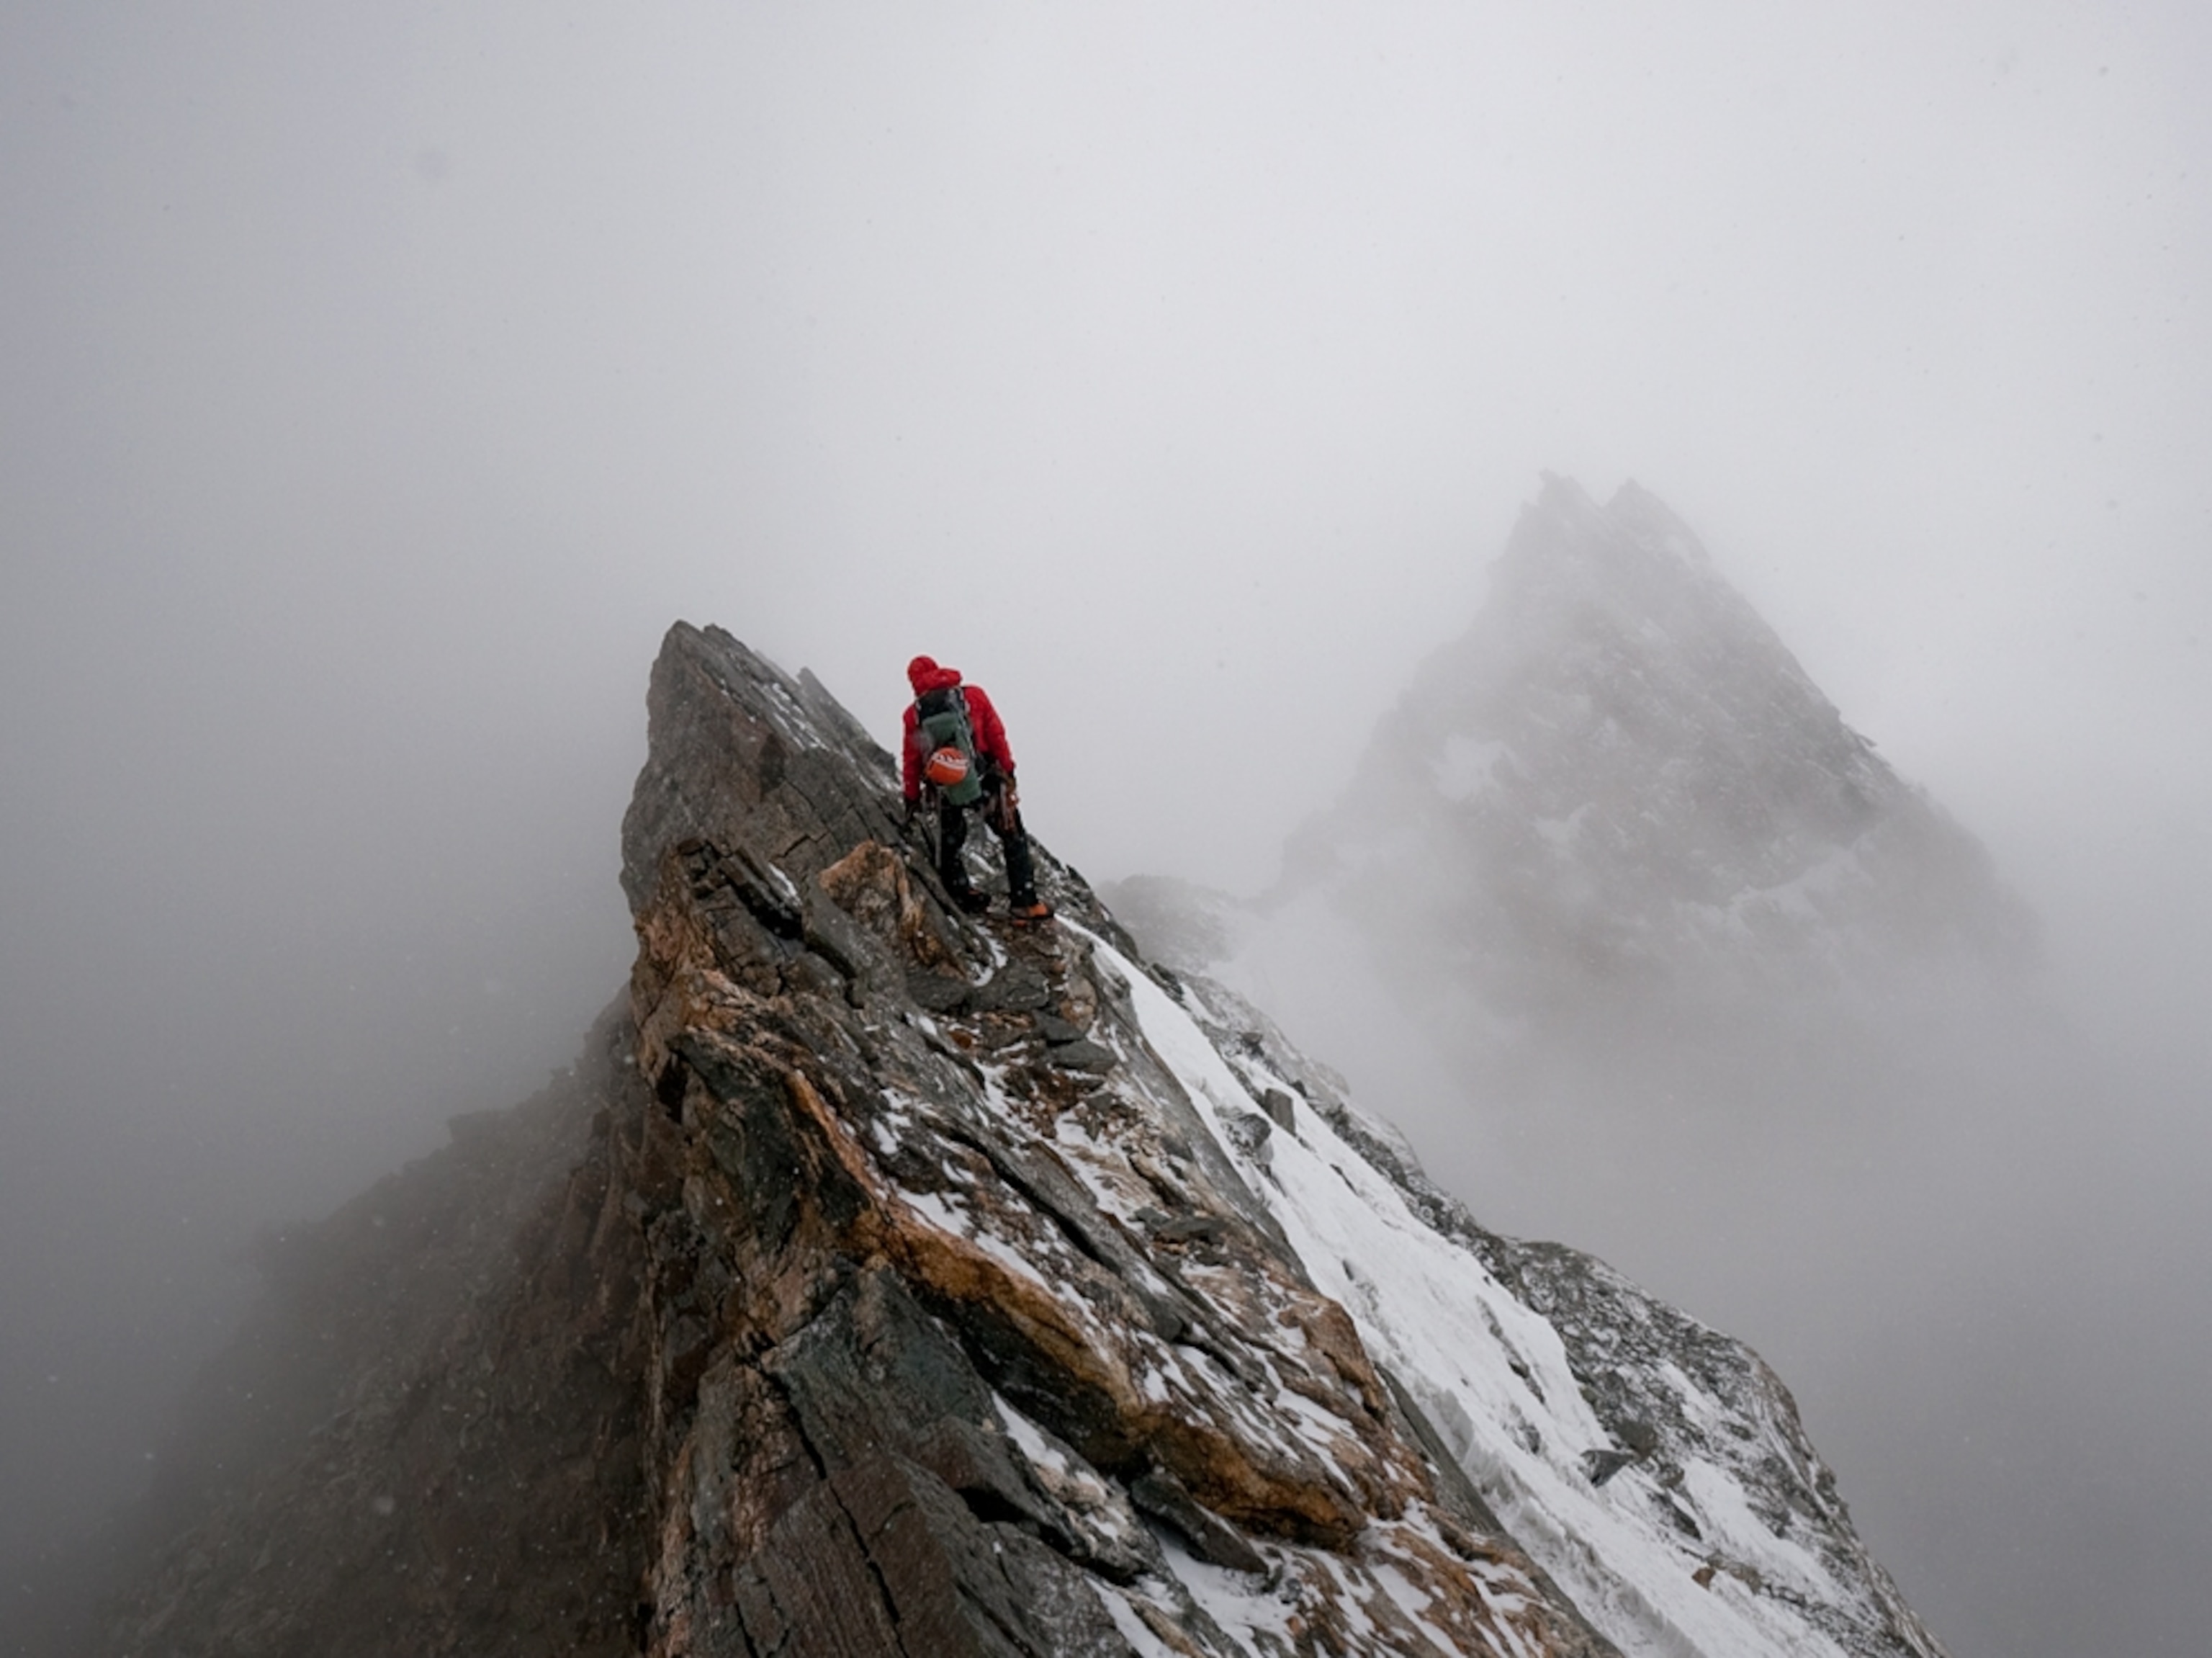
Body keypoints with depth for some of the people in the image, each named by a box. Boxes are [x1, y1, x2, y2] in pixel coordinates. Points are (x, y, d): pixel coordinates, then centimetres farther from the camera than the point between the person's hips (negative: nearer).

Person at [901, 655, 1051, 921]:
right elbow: (997, 736, 0)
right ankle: (1025, 903, 8)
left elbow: (911, 761, 6)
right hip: (985, 782, -1)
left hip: (946, 792, 1)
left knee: (949, 847, 21)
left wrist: (912, 799, 16)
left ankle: (965, 899, 18)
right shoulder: (973, 696, -1)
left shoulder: (913, 714, 1)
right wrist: (1008, 770, 10)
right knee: (1014, 840, 11)